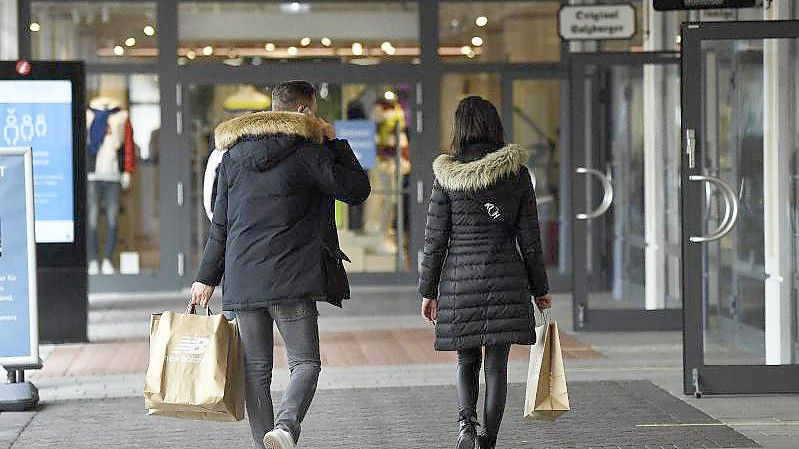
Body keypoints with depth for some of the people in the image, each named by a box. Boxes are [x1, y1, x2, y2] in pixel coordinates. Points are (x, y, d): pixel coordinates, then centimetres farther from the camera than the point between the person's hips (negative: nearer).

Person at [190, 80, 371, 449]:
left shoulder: (233, 156, 12)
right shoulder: (306, 152, -6)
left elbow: (220, 224, 14)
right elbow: (357, 189, 0)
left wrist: (207, 277, 17)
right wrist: (334, 143, 8)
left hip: (242, 279, 5)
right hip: (290, 280, -5)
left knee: (256, 370, 9)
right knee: (305, 363, -2)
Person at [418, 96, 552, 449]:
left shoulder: (446, 176, -2)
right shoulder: (516, 172, 0)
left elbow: (434, 240, 0)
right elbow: (529, 238, 3)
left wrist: (428, 291, 8)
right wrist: (540, 288, 12)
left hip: (459, 278, 0)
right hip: (506, 278, 0)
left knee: (467, 361, 13)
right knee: (496, 364, 6)